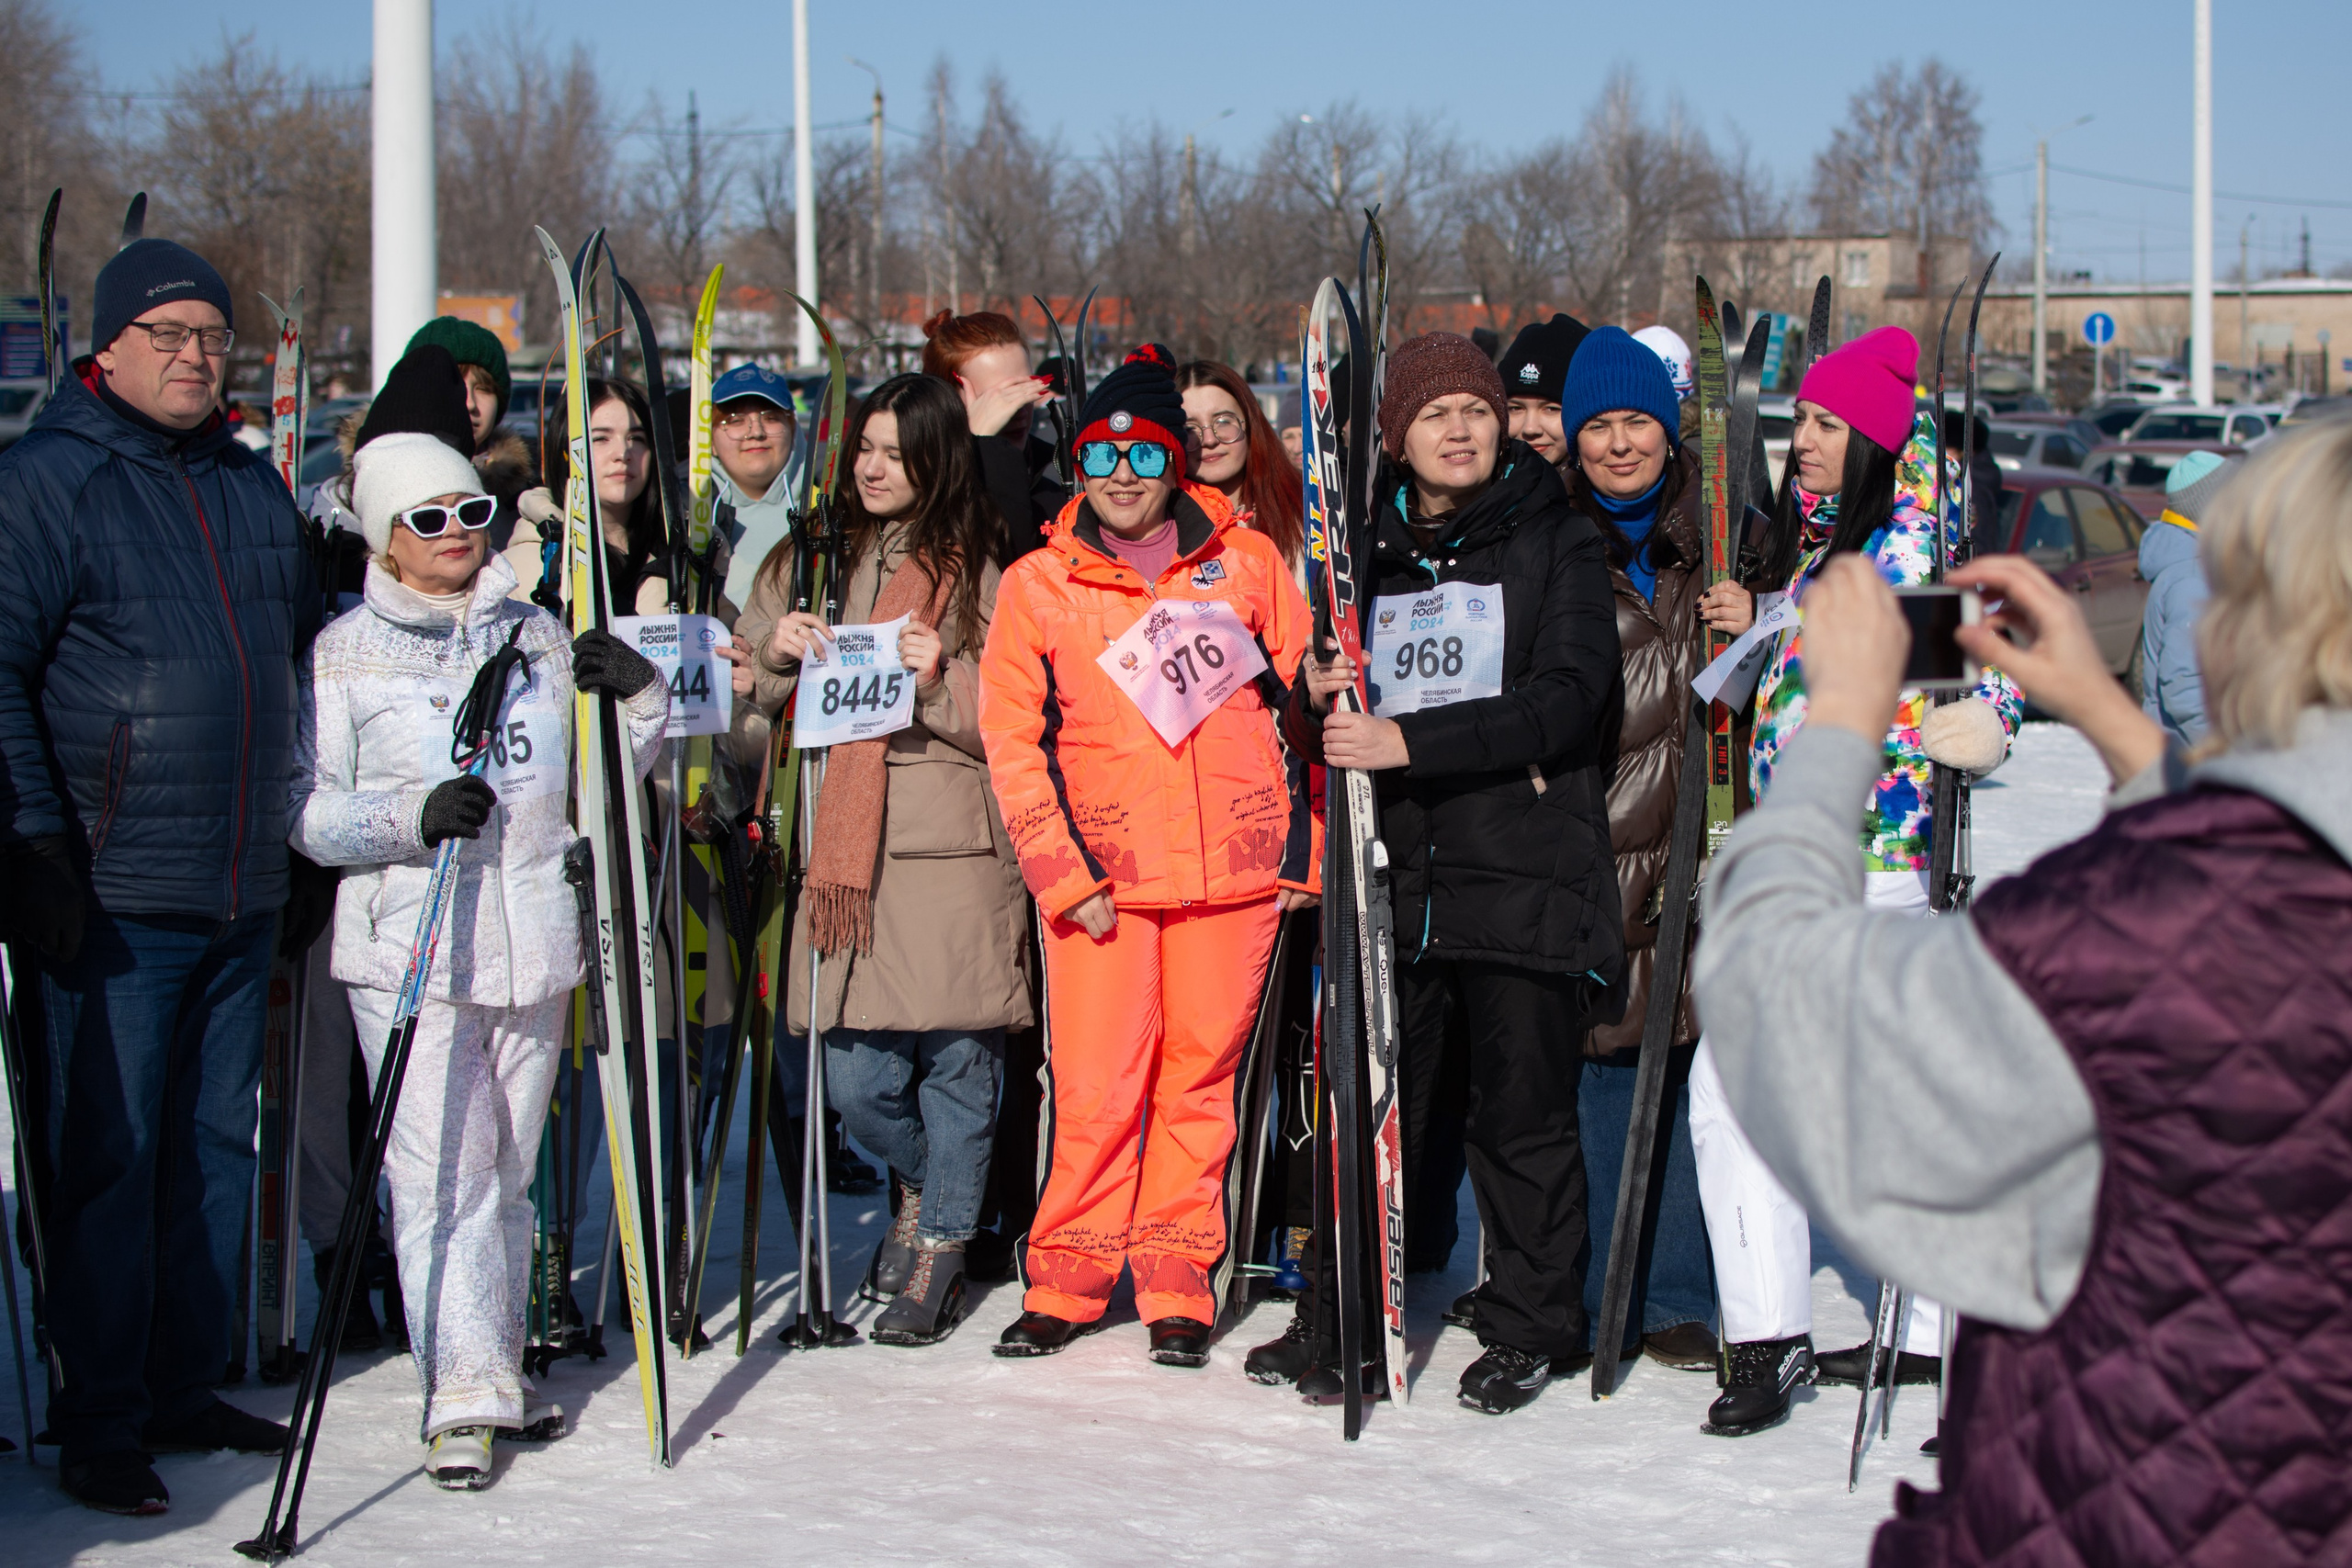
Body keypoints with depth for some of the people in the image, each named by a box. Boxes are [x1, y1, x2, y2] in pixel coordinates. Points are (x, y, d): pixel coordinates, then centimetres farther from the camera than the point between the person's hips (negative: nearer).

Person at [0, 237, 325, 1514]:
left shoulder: (253, 487, 15)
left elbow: (303, 662, 24)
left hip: (245, 892, 6)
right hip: (112, 895, -6)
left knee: (217, 1145, 12)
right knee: (108, 1157, -3)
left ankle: (182, 1387, 23)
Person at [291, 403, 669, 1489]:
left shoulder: (539, 637, 12)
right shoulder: (342, 656, 0)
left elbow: (608, 773, 19)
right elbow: (305, 808, -5)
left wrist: (638, 696, -1)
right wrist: (412, 816, -20)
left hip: (534, 941, 4)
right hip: (407, 949, -4)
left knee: (510, 1171, 12)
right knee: (440, 1174, -10)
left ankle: (497, 1365, 23)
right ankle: (464, 1397, -8)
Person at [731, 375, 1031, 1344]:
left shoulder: (976, 572, 5)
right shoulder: (807, 560, 16)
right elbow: (750, 696, 20)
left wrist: (941, 678, -16)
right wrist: (777, 653, -1)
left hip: (949, 847, -3)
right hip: (839, 851, 3)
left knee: (955, 1057, -3)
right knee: (857, 1080, 0)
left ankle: (939, 1249, 15)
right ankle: (918, 1187, 31)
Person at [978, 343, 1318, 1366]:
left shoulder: (1244, 560, 6)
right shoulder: (1037, 585, 5)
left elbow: (1307, 695, 11)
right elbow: (1013, 744, 4)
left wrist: (1304, 848, 8)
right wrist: (1065, 876, -5)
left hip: (1234, 861, 1)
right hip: (1102, 872, 0)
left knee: (1200, 1077, 4)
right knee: (1095, 1090, -5)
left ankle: (1176, 1280, 15)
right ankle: (1068, 1276, 11)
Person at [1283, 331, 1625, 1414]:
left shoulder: (1556, 542, 3)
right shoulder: (1368, 550, 15)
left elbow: (1566, 698, -12)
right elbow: (1322, 726, 21)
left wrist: (1409, 741, -19)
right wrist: (1318, 702, -4)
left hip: (1525, 867, -3)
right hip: (1391, 873, 4)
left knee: (1523, 1113, 1)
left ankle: (1530, 1328, 16)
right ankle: (1352, 1324, 17)